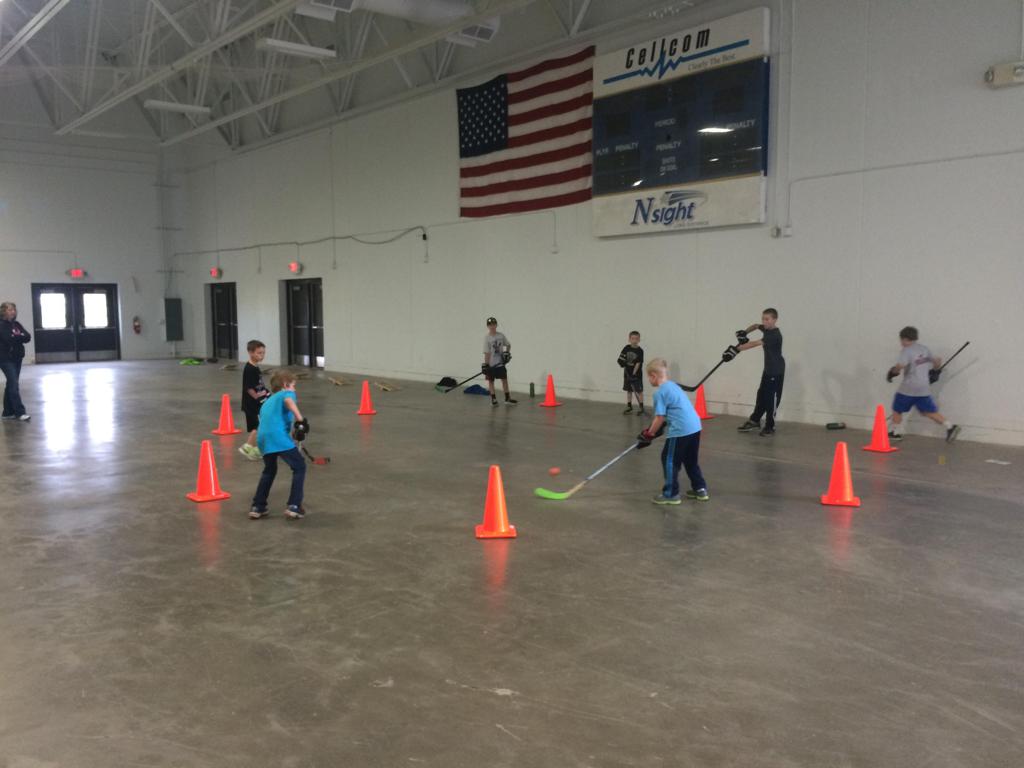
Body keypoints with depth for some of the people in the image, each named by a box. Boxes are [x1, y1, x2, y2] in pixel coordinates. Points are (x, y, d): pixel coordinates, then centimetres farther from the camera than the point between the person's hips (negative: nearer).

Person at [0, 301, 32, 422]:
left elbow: (28, 337, 0)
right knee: (14, 385, -12)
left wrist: (16, 337, -16)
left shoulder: (17, 324, 11)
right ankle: (20, 413, -14)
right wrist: (20, 337, -6)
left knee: (11, 385, 11)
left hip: (17, 358, 7)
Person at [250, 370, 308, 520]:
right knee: (299, 467, 6)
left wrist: (291, 431, 48)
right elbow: (288, 400, -14)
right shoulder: (286, 393, 12)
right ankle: (294, 506, 0)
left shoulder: (267, 402, 34)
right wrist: (299, 419, -23)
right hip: (278, 436, -7)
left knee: (269, 470, 28)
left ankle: (257, 507, 27)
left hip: (262, 438, 7)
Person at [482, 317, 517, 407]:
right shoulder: (487, 338, -7)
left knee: (504, 379, 4)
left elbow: (508, 345, 16)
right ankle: (493, 399, 11)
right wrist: (486, 364, -15)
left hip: (500, 363, 3)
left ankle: (507, 398, 12)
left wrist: (507, 352, -4)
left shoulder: (501, 336, 2)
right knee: (491, 381, 3)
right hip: (491, 364, -2)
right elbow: (486, 352, -10)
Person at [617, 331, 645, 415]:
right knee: (629, 390, 12)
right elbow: (621, 359, 4)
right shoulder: (626, 348, 2)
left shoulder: (640, 351, -9)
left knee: (639, 391, -3)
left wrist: (634, 373, -17)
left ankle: (641, 408, 2)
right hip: (627, 374, 4)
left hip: (636, 374, -4)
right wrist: (622, 363, -17)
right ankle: (629, 407, 22)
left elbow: (638, 363, -13)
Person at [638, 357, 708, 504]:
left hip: (680, 430, -9)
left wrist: (649, 434, 3)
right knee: (691, 460, 23)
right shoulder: (673, 385, 18)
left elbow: (660, 418, -11)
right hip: (695, 427, 9)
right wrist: (653, 429, 24)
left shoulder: (660, 393, -10)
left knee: (669, 460, 5)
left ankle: (671, 494, 10)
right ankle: (700, 489, 29)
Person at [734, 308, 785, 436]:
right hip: (768, 369, 9)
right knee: (761, 395, 16)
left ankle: (770, 427, 3)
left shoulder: (775, 335, -26)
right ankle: (755, 420, 27)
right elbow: (755, 326, 22)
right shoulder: (767, 329, 1)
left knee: (771, 397, -5)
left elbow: (755, 344, -36)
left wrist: (737, 349, -43)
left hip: (776, 370, -9)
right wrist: (744, 332, 0)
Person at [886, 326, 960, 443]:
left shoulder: (906, 351, -11)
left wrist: (892, 373, -8)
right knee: (930, 411, 6)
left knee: (897, 409, 11)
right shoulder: (925, 349, 10)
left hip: (908, 388, -6)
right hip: (924, 388, 6)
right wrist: (934, 372, 37)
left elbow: (900, 366, -26)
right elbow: (937, 362, 19)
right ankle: (950, 426, -8)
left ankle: (896, 433, 17)